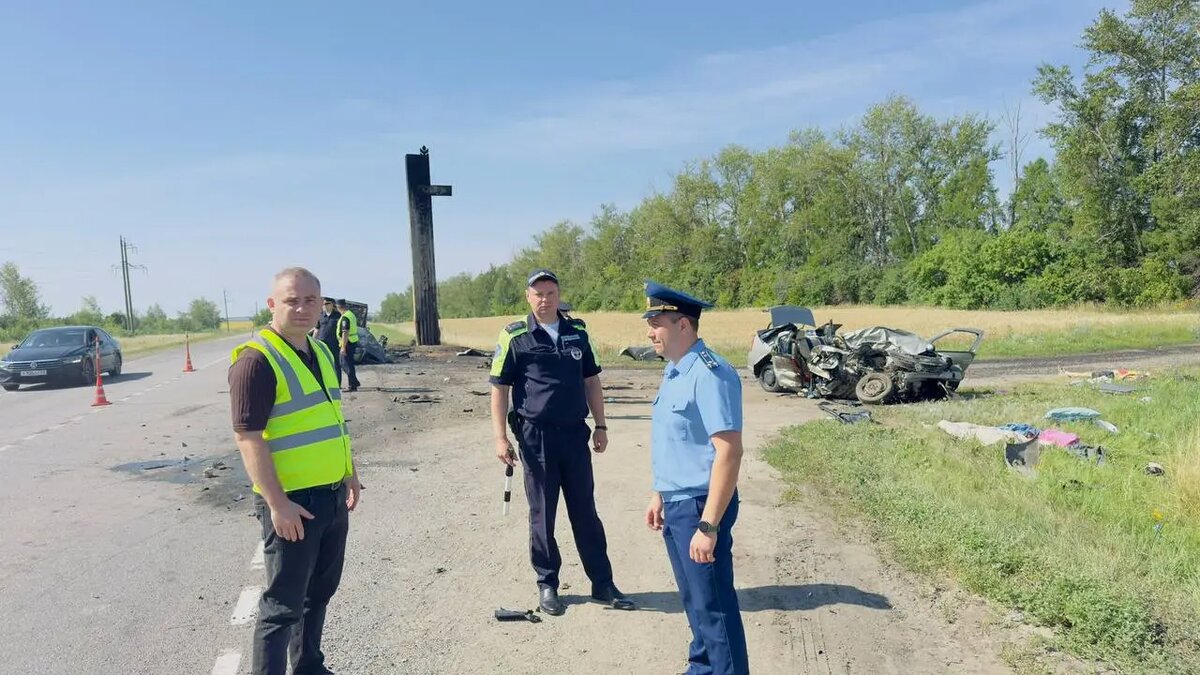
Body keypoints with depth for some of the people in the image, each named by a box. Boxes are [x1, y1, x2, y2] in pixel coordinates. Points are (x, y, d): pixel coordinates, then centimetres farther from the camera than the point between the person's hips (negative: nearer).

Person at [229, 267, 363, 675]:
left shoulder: (321, 351, 10)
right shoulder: (256, 359, -16)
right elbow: (248, 437, -20)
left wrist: (349, 473, 18)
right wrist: (277, 503, -22)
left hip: (332, 495, 8)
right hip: (292, 502, -8)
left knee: (319, 592, 20)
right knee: (284, 603, 2)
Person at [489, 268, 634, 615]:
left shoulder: (577, 332, 7)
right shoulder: (515, 337, -4)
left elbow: (590, 380, 13)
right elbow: (499, 388, -3)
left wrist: (600, 425, 10)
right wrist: (500, 436, -9)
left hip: (575, 433, 3)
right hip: (536, 435, -3)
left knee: (585, 511, 10)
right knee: (543, 513, 7)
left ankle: (602, 583, 20)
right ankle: (547, 584, 22)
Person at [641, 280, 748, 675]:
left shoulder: (709, 374, -23)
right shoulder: (673, 371, 8)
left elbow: (729, 452, -26)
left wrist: (708, 526, -26)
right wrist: (659, 495, 21)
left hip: (699, 506, -10)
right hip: (675, 504, 10)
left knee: (714, 606, 5)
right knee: (694, 598, 24)